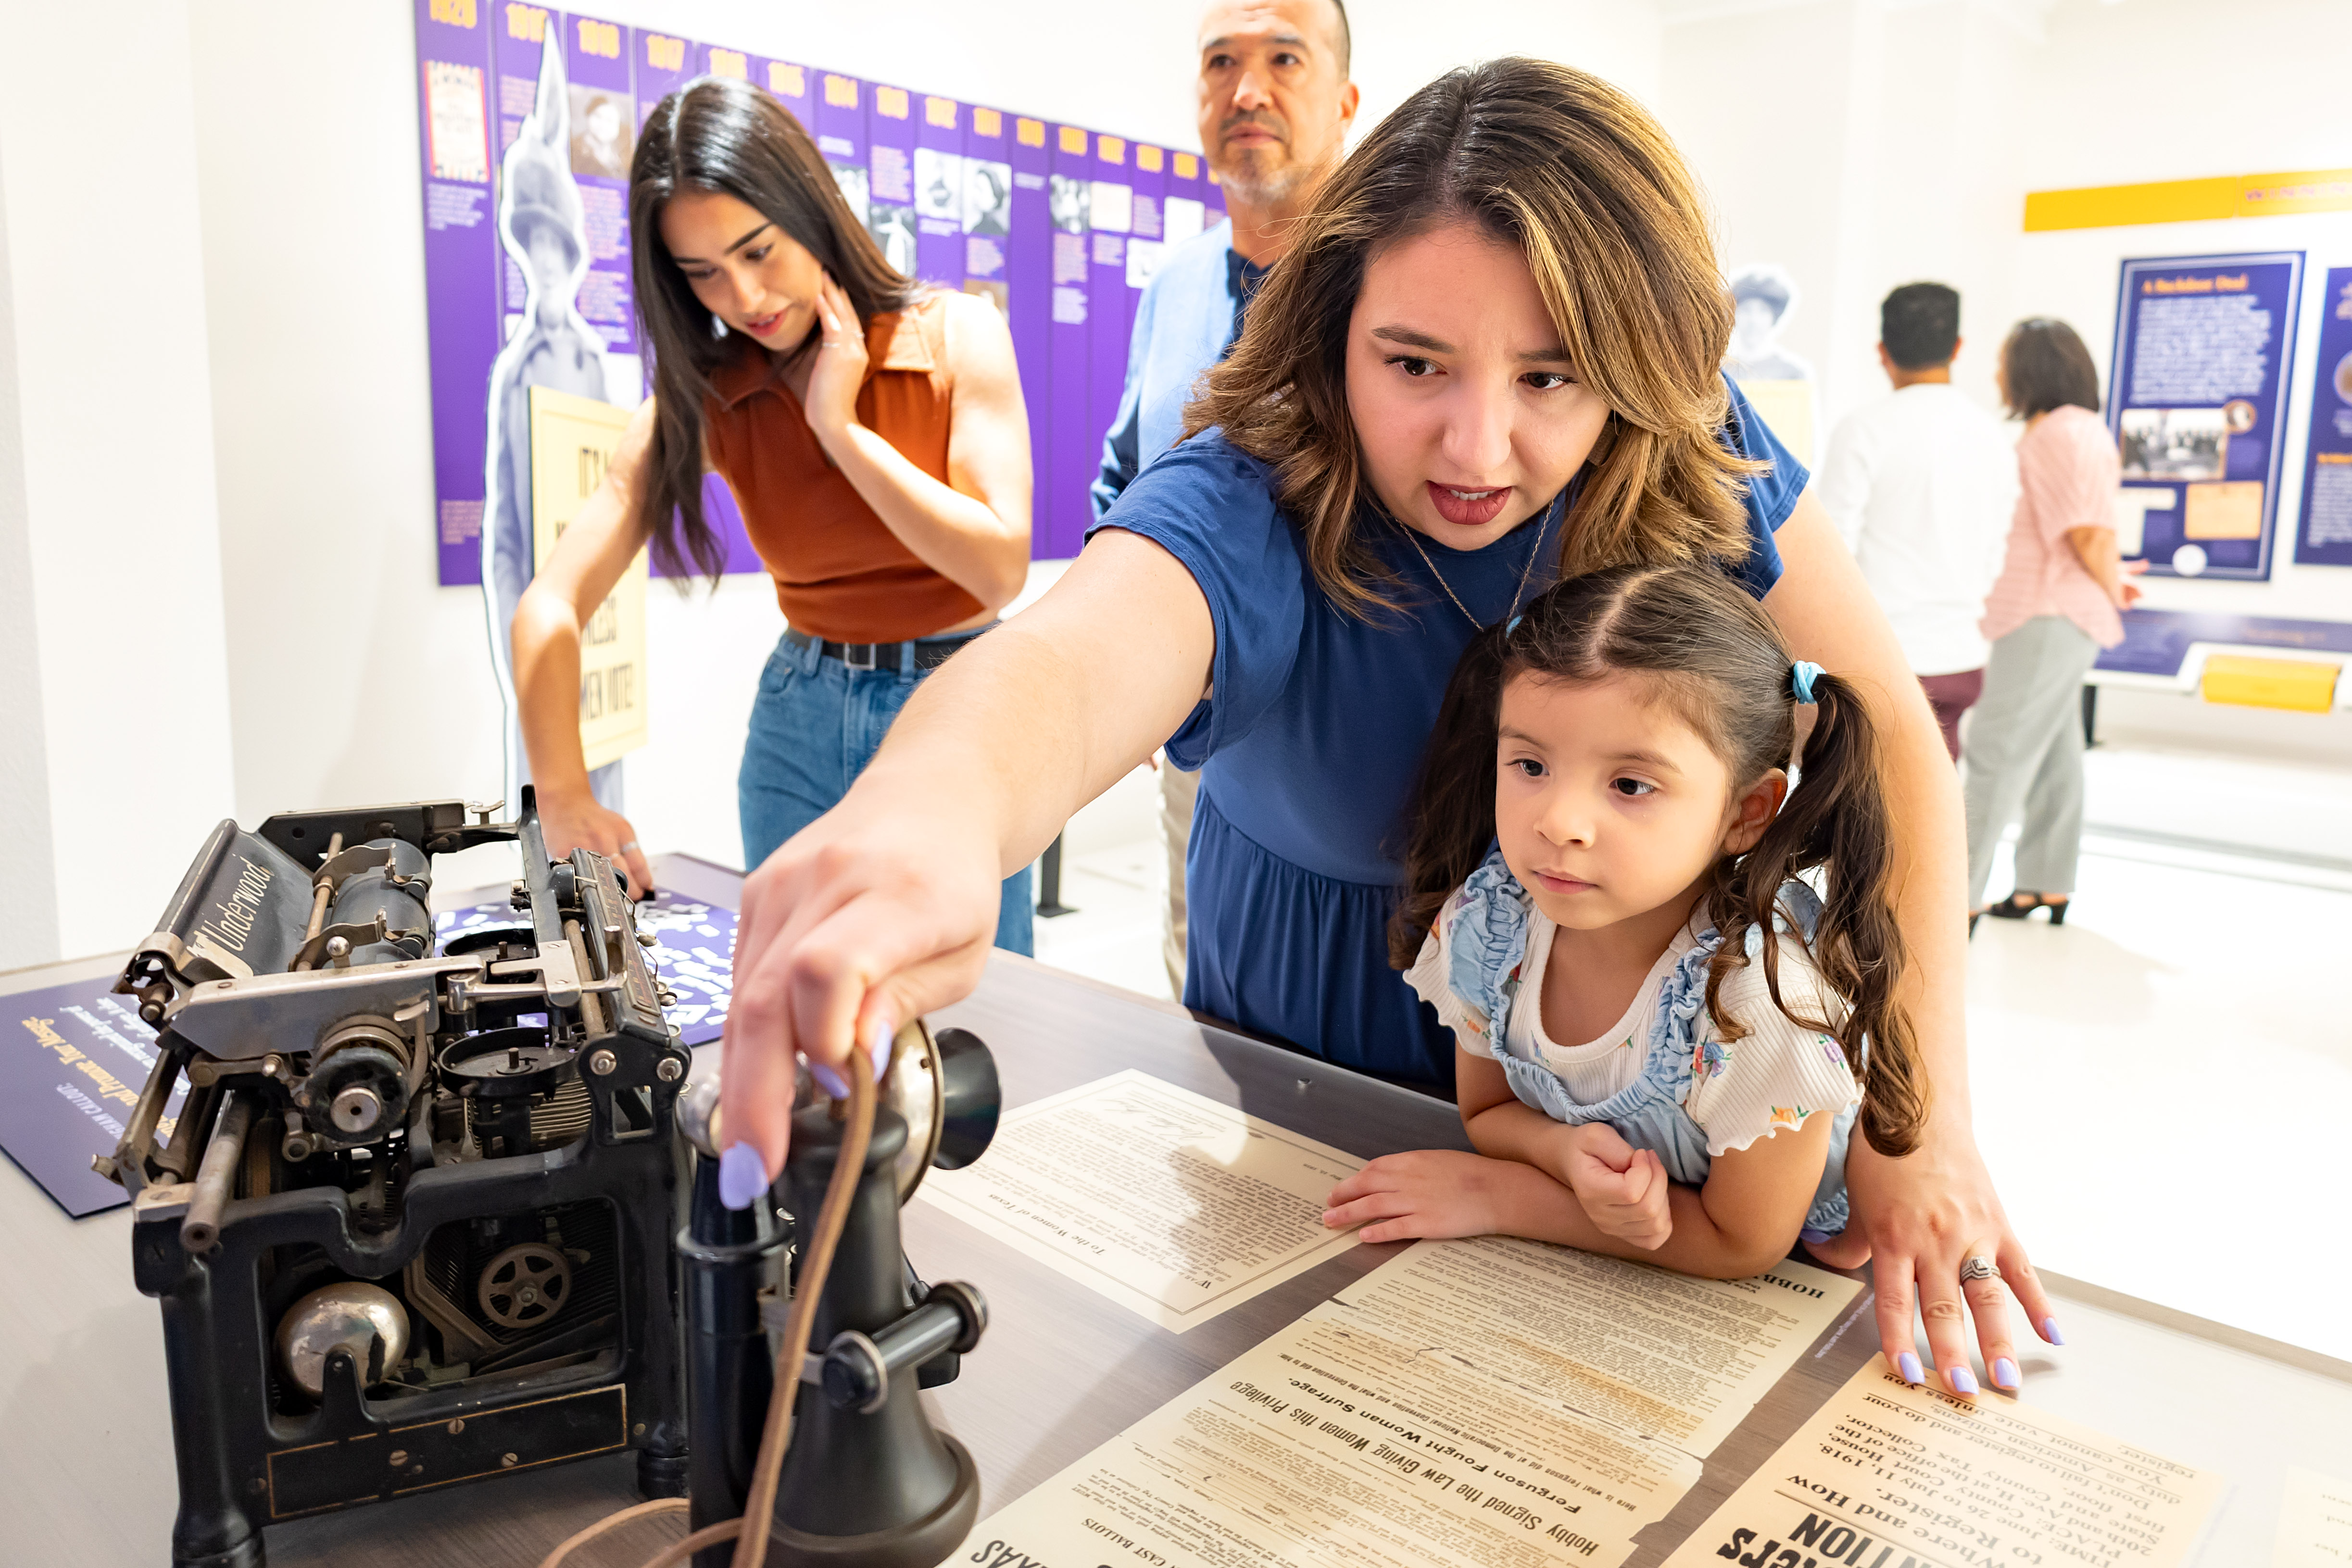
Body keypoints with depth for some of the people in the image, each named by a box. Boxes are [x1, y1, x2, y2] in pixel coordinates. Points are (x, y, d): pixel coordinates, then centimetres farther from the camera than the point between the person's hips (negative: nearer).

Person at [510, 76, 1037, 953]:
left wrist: (842, 426, -19)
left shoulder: (956, 335, -9)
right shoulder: (702, 400, -5)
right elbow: (550, 605, -12)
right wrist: (563, 792, -27)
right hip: (802, 720, 2)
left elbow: (1000, 569, -17)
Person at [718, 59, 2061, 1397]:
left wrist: (1923, 1115, -29)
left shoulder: (1698, 469, -22)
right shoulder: (1250, 508, -35)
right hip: (1312, 1033, -2)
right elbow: (1069, 658, -56)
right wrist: (934, 800, -82)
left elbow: (1888, 730, -20)